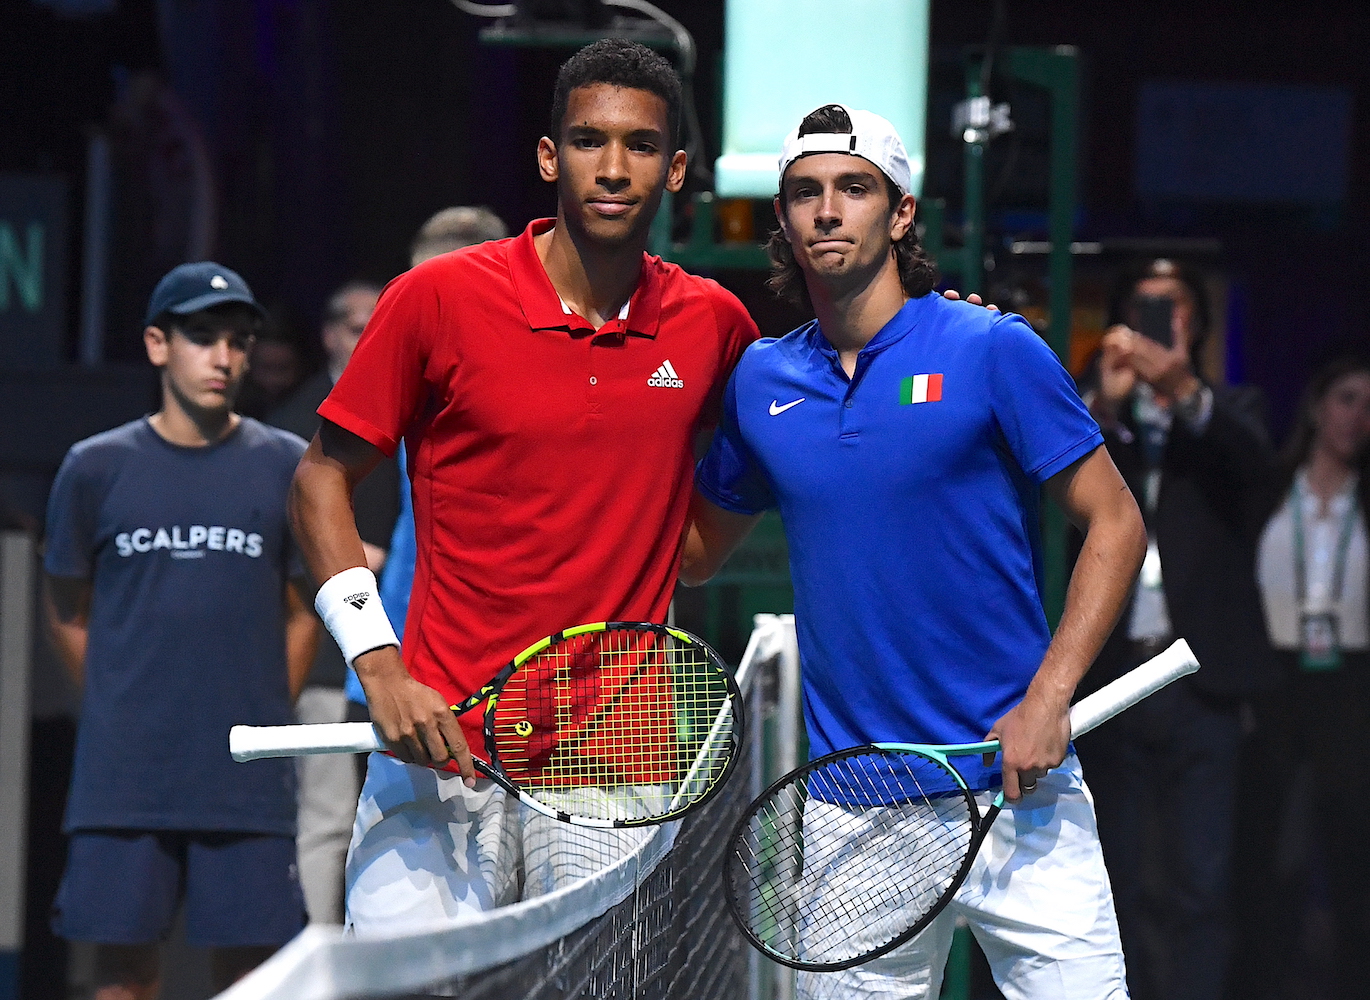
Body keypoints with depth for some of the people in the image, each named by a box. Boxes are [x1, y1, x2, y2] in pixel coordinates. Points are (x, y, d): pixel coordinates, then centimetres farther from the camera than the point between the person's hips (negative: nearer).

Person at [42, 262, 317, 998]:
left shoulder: (287, 468, 4)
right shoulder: (96, 468, 4)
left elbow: (302, 615, 11)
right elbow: (69, 616, 12)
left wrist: (259, 721, 6)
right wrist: (125, 716, 8)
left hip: (247, 785, 0)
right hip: (121, 779, 0)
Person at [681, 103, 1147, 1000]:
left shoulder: (993, 351, -4)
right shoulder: (760, 381, 8)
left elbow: (1115, 523, -2)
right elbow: (694, 554, 21)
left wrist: (1048, 699, -13)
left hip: (1013, 787, -3)